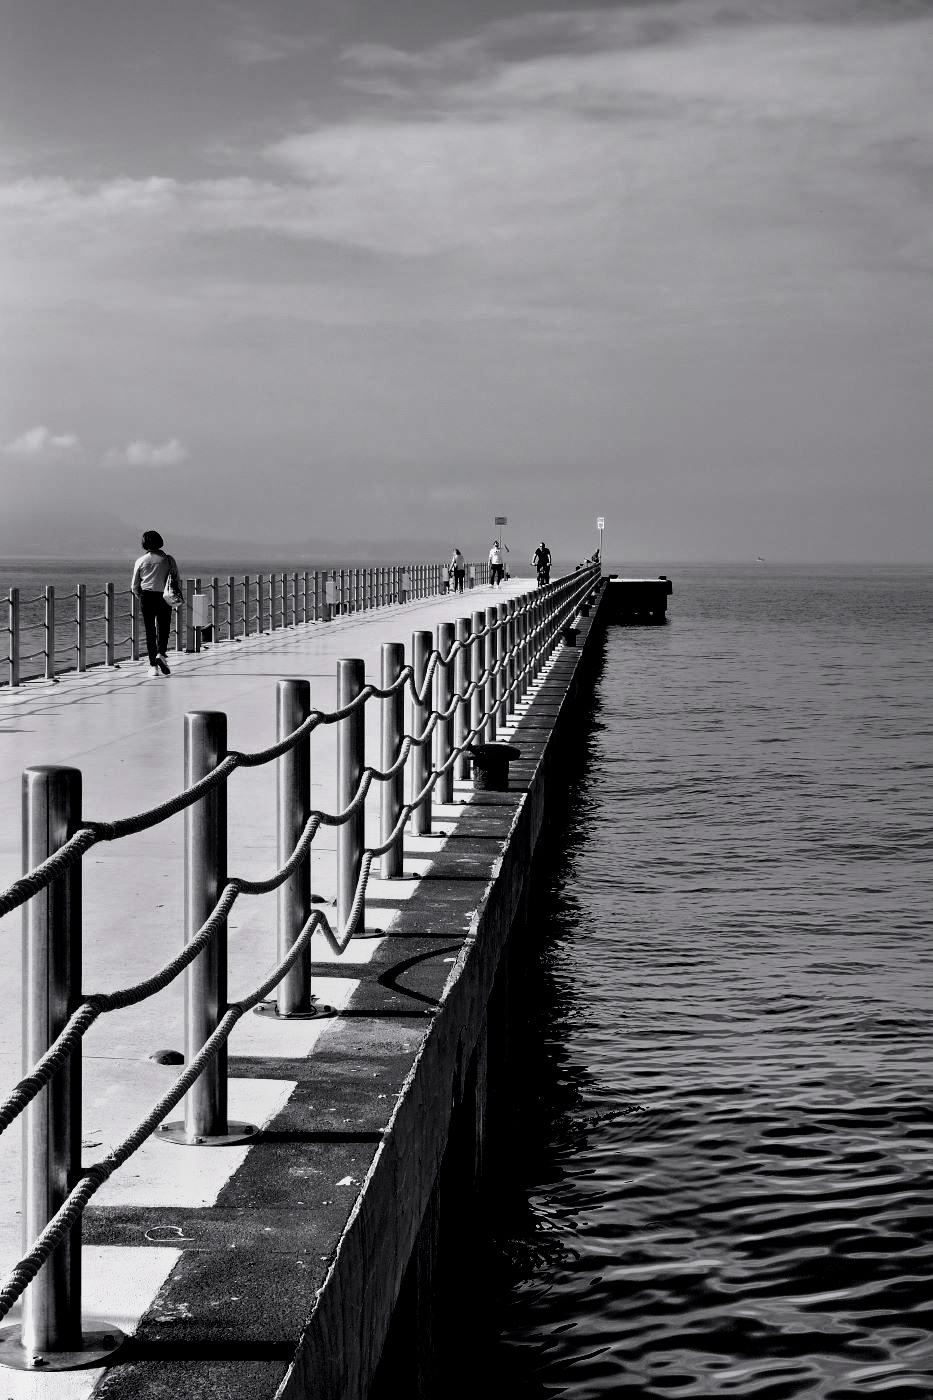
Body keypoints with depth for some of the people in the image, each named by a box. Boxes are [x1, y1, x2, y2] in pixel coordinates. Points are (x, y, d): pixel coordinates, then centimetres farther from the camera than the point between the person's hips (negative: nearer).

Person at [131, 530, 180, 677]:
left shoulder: (140, 561, 0)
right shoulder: (169, 560, -2)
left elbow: (135, 586, 3)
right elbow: (177, 581, 0)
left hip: (146, 598, 1)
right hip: (164, 598, -1)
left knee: (150, 632, 7)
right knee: (163, 628, 7)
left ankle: (153, 666, 5)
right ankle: (161, 654, -20)